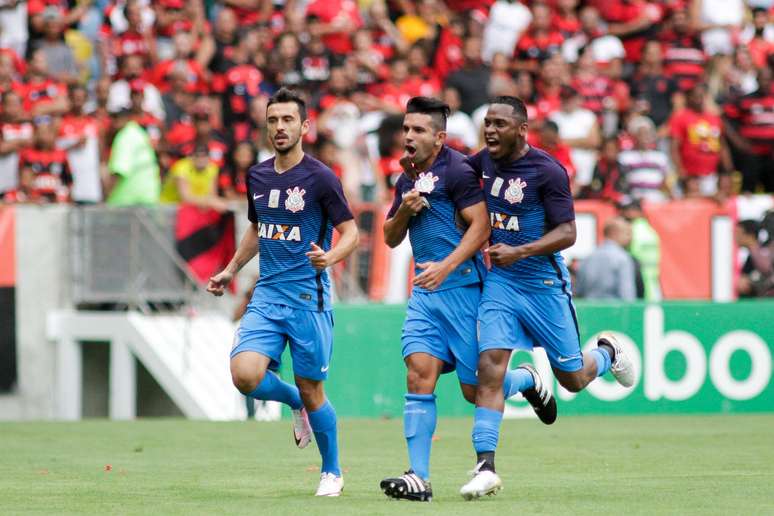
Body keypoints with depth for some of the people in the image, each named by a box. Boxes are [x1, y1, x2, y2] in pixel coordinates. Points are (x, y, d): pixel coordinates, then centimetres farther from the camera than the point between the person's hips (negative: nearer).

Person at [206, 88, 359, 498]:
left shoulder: (319, 178, -8)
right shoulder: (257, 177, 10)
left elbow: (351, 232, -6)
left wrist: (330, 256, -26)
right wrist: (230, 271, 21)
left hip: (308, 296, -5)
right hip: (266, 295, 5)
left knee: (311, 391, 1)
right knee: (245, 375, -16)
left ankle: (331, 471, 23)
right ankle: (294, 403, 17)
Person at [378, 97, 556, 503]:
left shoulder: (455, 170, -9)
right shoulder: (408, 178, 16)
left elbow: (481, 226, -16)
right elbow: (391, 238, 22)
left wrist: (445, 267, -25)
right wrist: (404, 210, 1)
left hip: (461, 288, -7)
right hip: (424, 292, 7)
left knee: (476, 390, -1)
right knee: (419, 375, -10)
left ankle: (528, 379, 31)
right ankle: (418, 477, -14)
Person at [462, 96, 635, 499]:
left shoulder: (547, 171, -15)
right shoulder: (481, 163, 2)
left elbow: (567, 232, -15)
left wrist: (518, 252, -26)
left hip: (543, 284, -4)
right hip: (498, 281, 4)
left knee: (573, 379, 9)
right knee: (489, 368, -14)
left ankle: (607, 353, 45)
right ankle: (485, 468, -15)